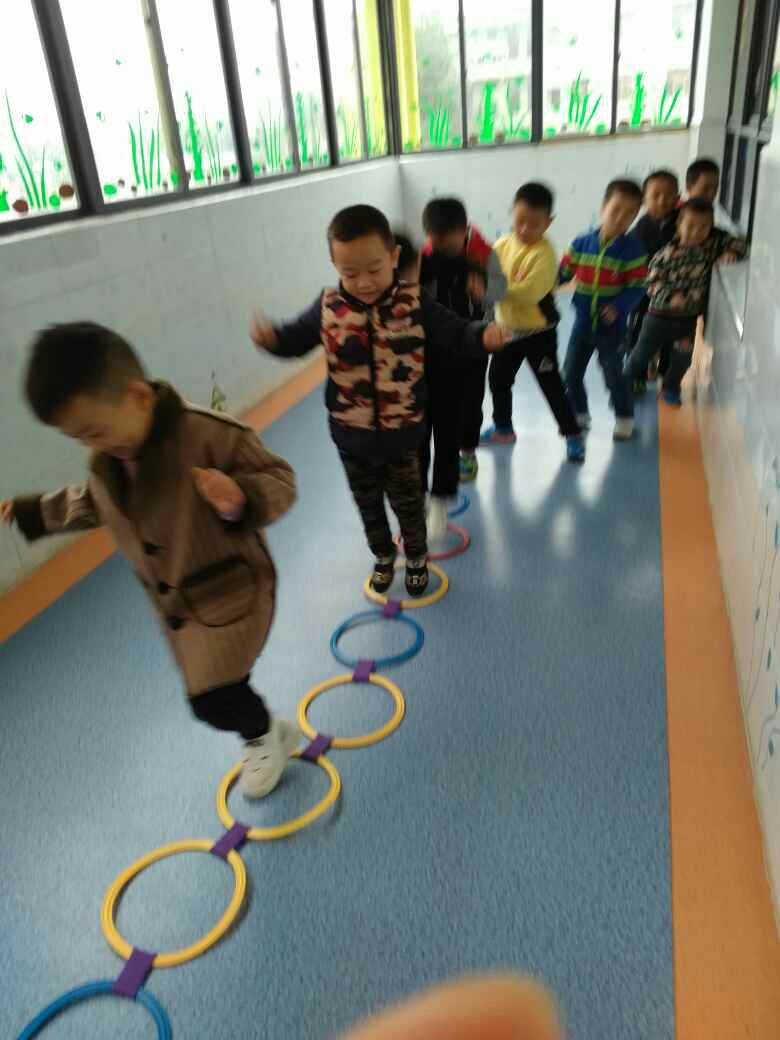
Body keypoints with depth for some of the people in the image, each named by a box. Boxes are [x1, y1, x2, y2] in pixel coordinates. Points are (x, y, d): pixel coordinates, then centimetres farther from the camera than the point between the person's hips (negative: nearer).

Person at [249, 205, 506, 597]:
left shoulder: (414, 303, -16)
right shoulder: (329, 306, -10)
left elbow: (454, 336, -12)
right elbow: (298, 338, 2)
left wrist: (483, 336, -33)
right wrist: (272, 337, -20)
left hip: (402, 434, -2)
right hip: (351, 436, 2)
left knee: (408, 503, 19)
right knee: (368, 504, 23)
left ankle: (417, 558, 46)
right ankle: (383, 557, 49)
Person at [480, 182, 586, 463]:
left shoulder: (543, 253, -21)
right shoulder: (503, 244, -1)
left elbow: (529, 292, -31)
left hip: (538, 331, -6)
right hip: (507, 328, 7)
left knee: (551, 385, -1)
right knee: (498, 378, 17)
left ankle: (573, 434, 13)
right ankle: (503, 428, 36)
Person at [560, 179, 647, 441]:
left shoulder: (632, 249, -11)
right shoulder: (582, 243, -4)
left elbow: (637, 286, -13)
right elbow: (563, 273, 1)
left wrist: (619, 306, -29)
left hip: (611, 327, -3)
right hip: (582, 323, 3)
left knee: (614, 376, 7)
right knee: (571, 373, 11)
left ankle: (624, 417, 29)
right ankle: (579, 414, 32)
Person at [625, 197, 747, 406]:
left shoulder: (714, 242, -5)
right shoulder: (666, 254, -16)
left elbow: (737, 244, 7)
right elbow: (653, 283, -15)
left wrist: (731, 253, -16)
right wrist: (671, 296, -31)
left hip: (690, 317, 3)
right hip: (661, 314, -3)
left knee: (682, 357, 15)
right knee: (642, 353, 9)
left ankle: (671, 388, 39)